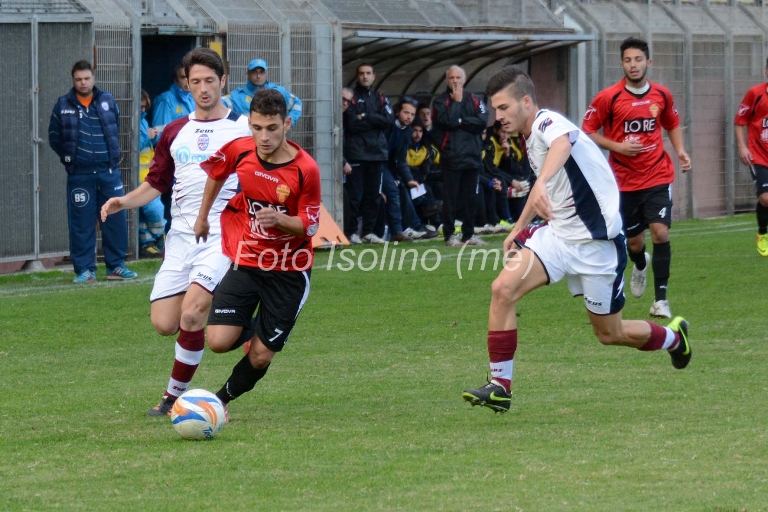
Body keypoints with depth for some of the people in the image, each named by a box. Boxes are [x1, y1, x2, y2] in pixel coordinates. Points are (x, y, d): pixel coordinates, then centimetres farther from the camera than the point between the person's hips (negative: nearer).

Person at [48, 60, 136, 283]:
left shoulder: (108, 101, 7)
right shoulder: (63, 106, 1)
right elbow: (54, 138, 9)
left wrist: (112, 154, 12)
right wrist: (69, 157, 6)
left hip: (109, 172, 2)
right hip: (79, 175, -2)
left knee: (116, 219, 3)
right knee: (81, 223, -1)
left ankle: (116, 265, 13)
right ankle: (85, 269, 5)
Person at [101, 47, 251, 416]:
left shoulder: (244, 129, 2)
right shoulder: (174, 132, 16)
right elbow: (157, 184, 20)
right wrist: (125, 202, 2)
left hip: (221, 234, -5)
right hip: (181, 234, 5)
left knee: (190, 316, -20)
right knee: (164, 324, -5)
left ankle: (174, 396, -6)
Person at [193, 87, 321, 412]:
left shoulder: (305, 169, -18)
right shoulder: (238, 151, -10)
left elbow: (310, 226, -11)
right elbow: (215, 173, 15)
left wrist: (278, 219, -31)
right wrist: (203, 216, 23)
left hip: (289, 272, -2)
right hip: (245, 261, 2)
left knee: (261, 357, -1)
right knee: (219, 342, -13)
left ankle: (222, 398, 28)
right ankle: (249, 329, 23)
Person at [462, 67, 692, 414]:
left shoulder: (548, 123, -22)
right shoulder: (531, 138, 8)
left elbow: (562, 142, -49)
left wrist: (541, 183, -67)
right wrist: (519, 227, 28)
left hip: (596, 242, -8)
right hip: (557, 234, 8)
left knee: (610, 334, 7)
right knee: (503, 288, -16)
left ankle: (674, 336, 39)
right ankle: (500, 387, -11)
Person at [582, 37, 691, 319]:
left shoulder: (662, 95, 2)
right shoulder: (608, 98, -8)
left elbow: (672, 124, 20)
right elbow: (587, 131, -2)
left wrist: (680, 150, 3)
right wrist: (618, 147, -15)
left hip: (658, 176, 1)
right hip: (625, 180, -1)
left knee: (660, 232, -16)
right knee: (634, 242, 9)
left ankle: (661, 299, -8)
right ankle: (640, 265, 48)